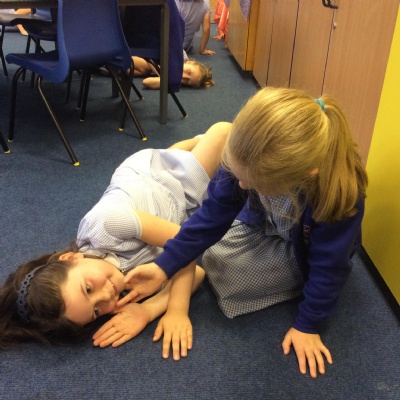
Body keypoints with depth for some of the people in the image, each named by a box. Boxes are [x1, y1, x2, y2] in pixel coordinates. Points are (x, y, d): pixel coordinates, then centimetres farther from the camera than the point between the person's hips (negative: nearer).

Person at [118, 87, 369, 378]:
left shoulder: (341, 194, -42)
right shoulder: (250, 161, -32)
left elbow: (329, 265, -27)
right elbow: (214, 215, -21)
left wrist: (307, 325, -17)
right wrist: (164, 266, -24)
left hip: (303, 253, -4)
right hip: (262, 226, 5)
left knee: (222, 277, -17)